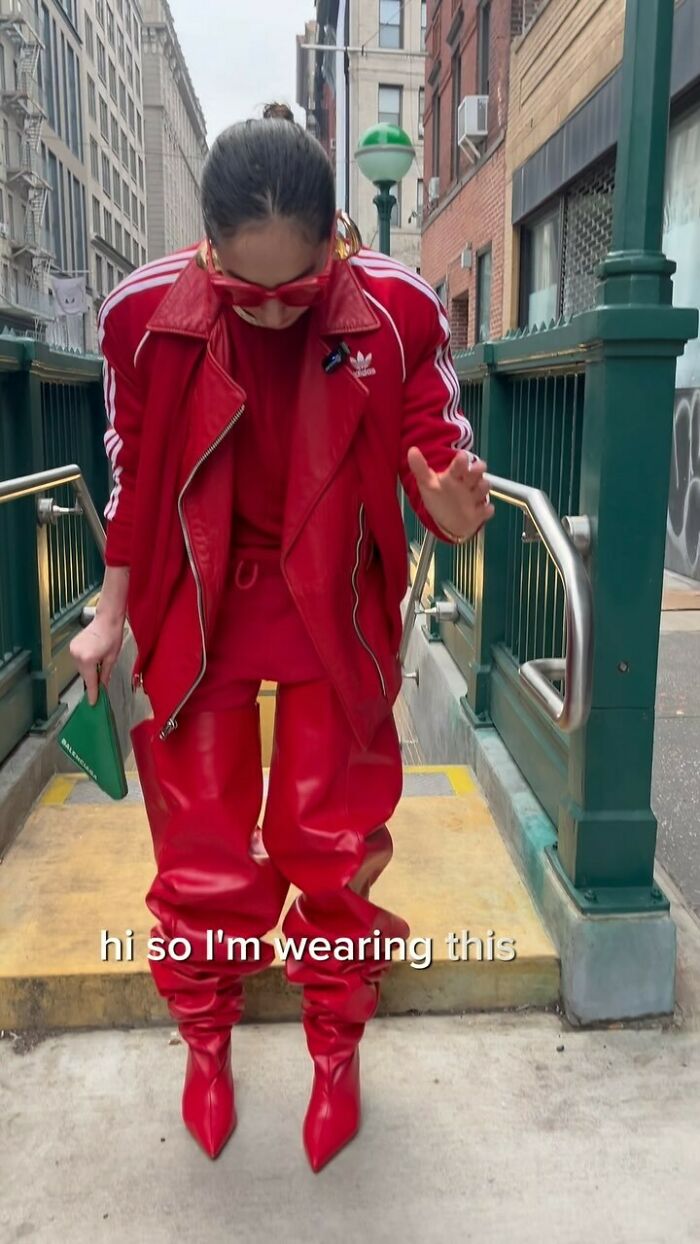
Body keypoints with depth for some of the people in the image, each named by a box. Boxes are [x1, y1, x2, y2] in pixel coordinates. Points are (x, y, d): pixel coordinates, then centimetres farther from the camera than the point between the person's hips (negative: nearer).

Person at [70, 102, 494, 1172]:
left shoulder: (397, 311, -15)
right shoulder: (147, 313, -13)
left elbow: (437, 450, -6)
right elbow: (133, 473, -1)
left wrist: (453, 510, -30)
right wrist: (111, 613, 7)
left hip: (335, 611, 0)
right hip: (198, 611, 1)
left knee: (331, 844, 9)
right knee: (203, 854, 10)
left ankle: (337, 1052, 35)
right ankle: (207, 1044, 38)